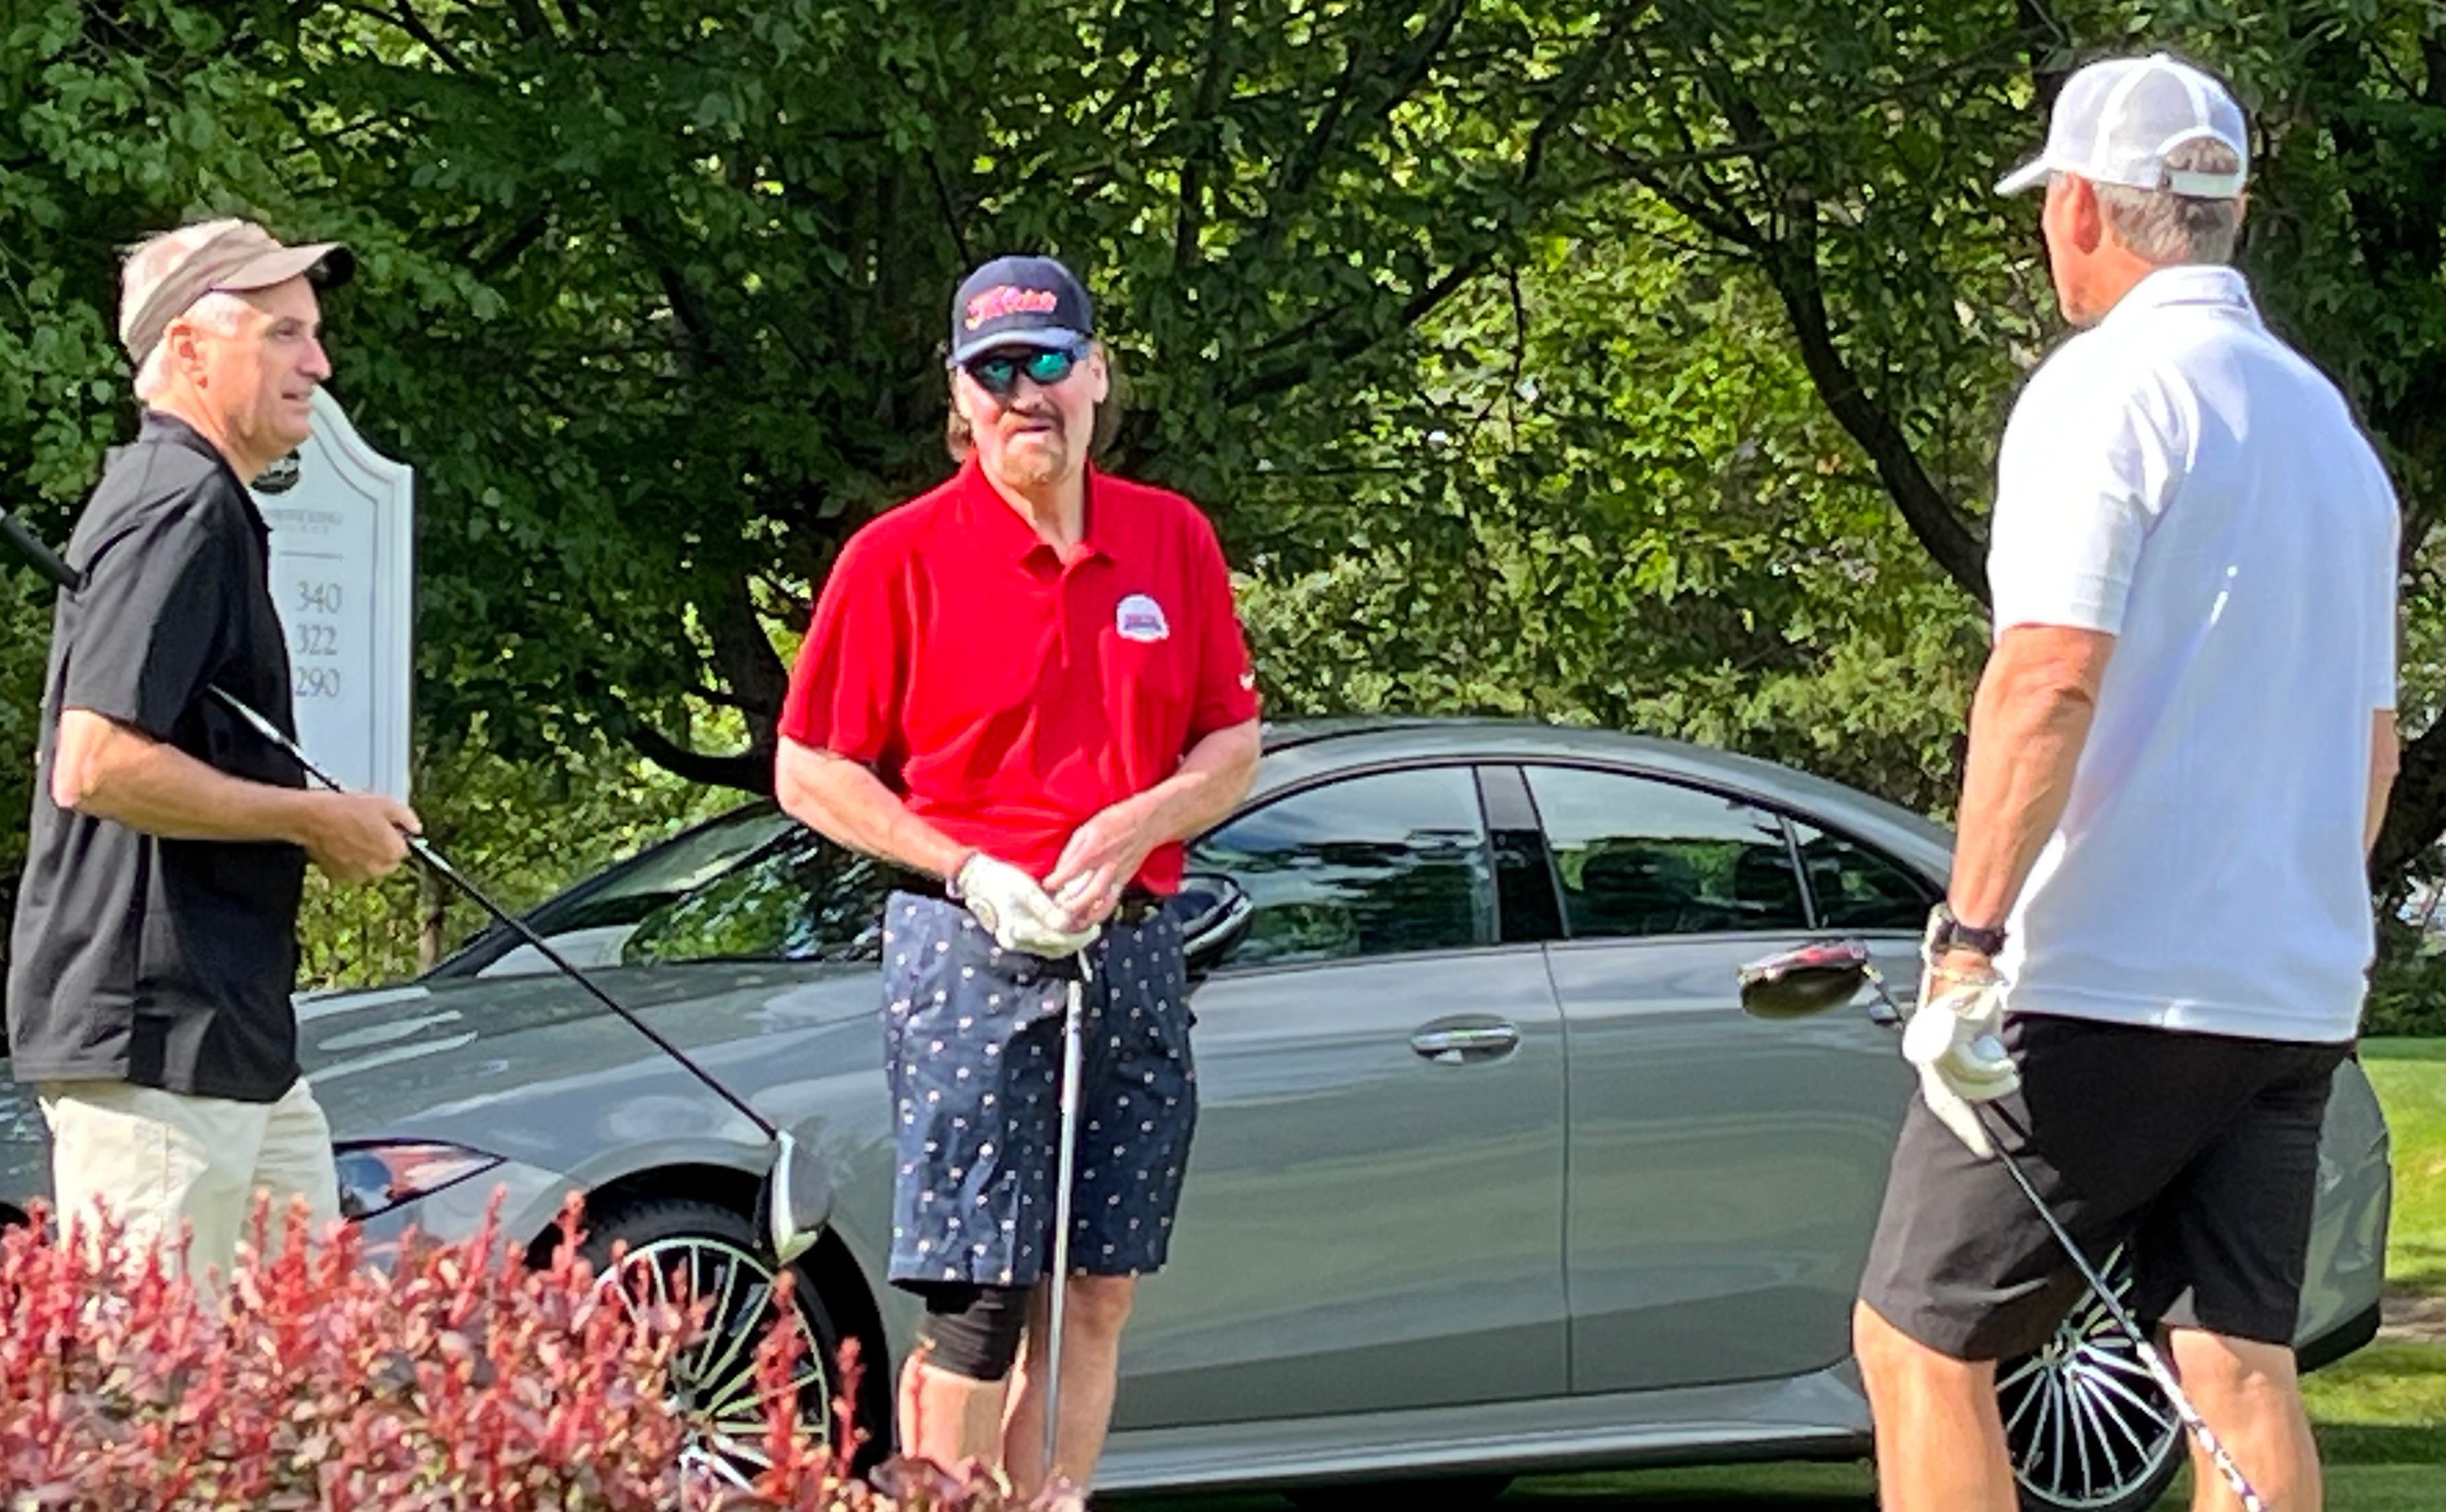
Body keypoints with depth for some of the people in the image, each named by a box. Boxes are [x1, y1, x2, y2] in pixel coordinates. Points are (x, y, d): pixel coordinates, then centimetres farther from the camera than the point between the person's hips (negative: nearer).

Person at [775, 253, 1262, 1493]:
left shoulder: (1173, 541, 9)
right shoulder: (899, 555, -2)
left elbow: (1234, 742, 13)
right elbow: (808, 773, -1)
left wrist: (1135, 827, -8)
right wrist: (972, 874, -12)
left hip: (1131, 950, 4)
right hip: (968, 954, -4)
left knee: (1097, 1294, 5)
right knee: (977, 1303, -8)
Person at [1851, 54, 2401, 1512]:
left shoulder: (2108, 391, -9)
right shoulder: (2327, 422, 17)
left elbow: (2050, 681, -20)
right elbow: (2374, 737, 22)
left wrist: (1970, 940, -21)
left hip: (2107, 989, -8)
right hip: (2296, 999, 8)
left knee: (1918, 1340, 1)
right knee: (2241, 1367, 3)